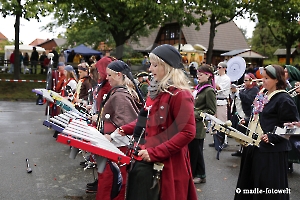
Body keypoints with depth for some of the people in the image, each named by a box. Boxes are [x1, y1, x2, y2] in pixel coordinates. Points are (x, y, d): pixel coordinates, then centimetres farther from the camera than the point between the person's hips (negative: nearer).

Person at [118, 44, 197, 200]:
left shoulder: (180, 95, -17)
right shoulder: (156, 90, 10)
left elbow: (188, 133, -22)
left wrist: (154, 153, -23)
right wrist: (124, 130, 6)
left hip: (167, 165, -8)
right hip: (146, 160, 9)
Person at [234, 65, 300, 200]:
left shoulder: (284, 100, -15)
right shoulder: (263, 95, 10)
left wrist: (271, 137, -26)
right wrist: (247, 122, 11)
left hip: (272, 150, -9)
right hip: (256, 146, 9)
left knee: (269, 188, 2)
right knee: (250, 181, 18)